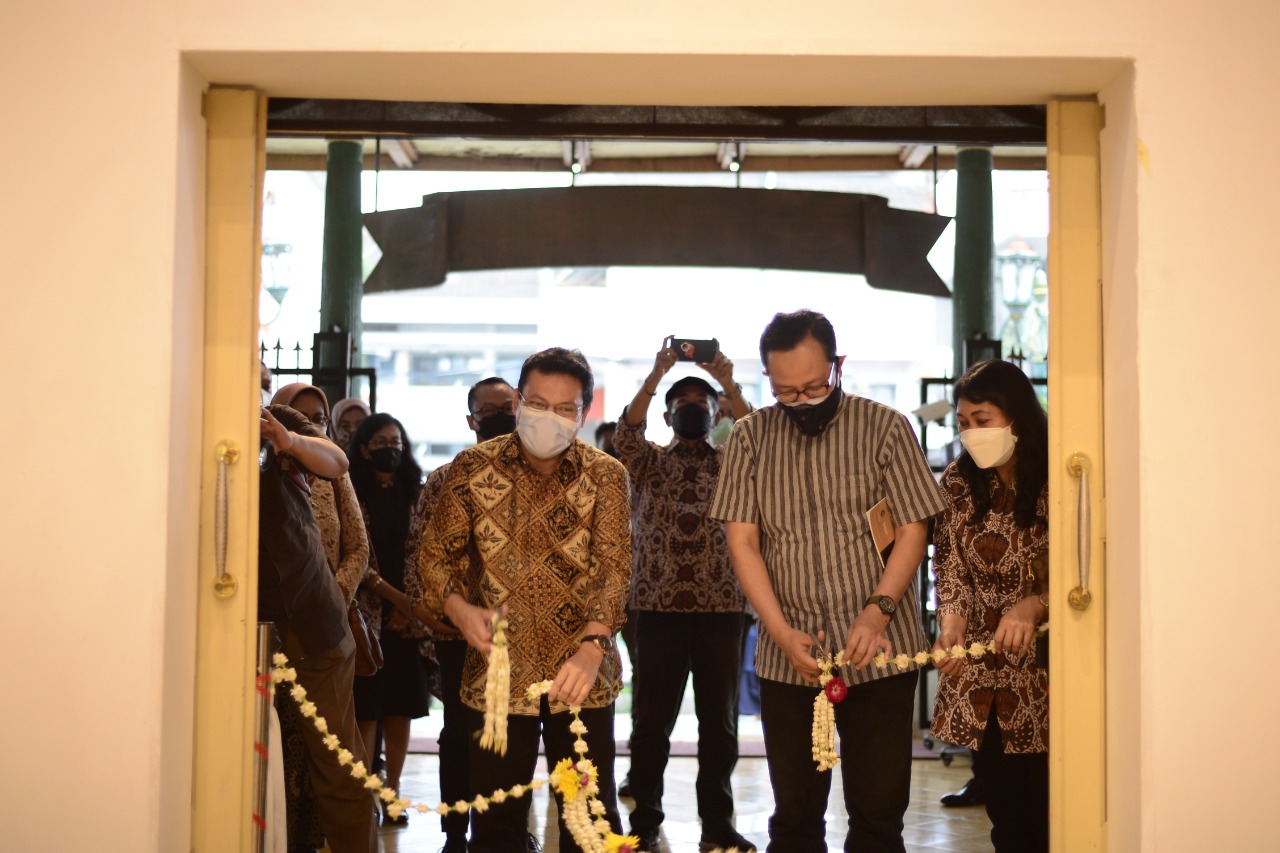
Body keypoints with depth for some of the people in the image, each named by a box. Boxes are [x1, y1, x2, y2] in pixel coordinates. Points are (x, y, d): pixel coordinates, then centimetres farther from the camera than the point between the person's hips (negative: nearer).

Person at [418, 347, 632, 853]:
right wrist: (458, 608, -15)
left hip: (581, 675, -1)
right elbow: (436, 552, 6)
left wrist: (593, 645, -29)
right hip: (496, 672, 1)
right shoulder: (473, 468, 0)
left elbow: (614, 565, -13)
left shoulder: (605, 476, -3)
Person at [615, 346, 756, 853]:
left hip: (722, 608, 1)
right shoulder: (650, 463, 9)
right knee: (653, 720, 4)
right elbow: (626, 434, -11)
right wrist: (656, 374, -17)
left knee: (720, 720, 7)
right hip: (659, 607, -1)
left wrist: (729, 384, -15)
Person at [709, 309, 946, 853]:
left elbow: (912, 530, -1)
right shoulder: (750, 437, 4)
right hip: (787, 657, 2)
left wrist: (877, 609, -17)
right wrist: (782, 633, -10)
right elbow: (741, 540, 1)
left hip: (877, 651, -1)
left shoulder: (885, 428, -1)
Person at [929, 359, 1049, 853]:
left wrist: (1034, 605, -28)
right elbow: (948, 563, 6)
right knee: (1004, 811, 11)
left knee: (1048, 810, -1)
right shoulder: (958, 482, 2)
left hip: (1045, 664, -4)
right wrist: (952, 616, -13)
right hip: (983, 669, 4)